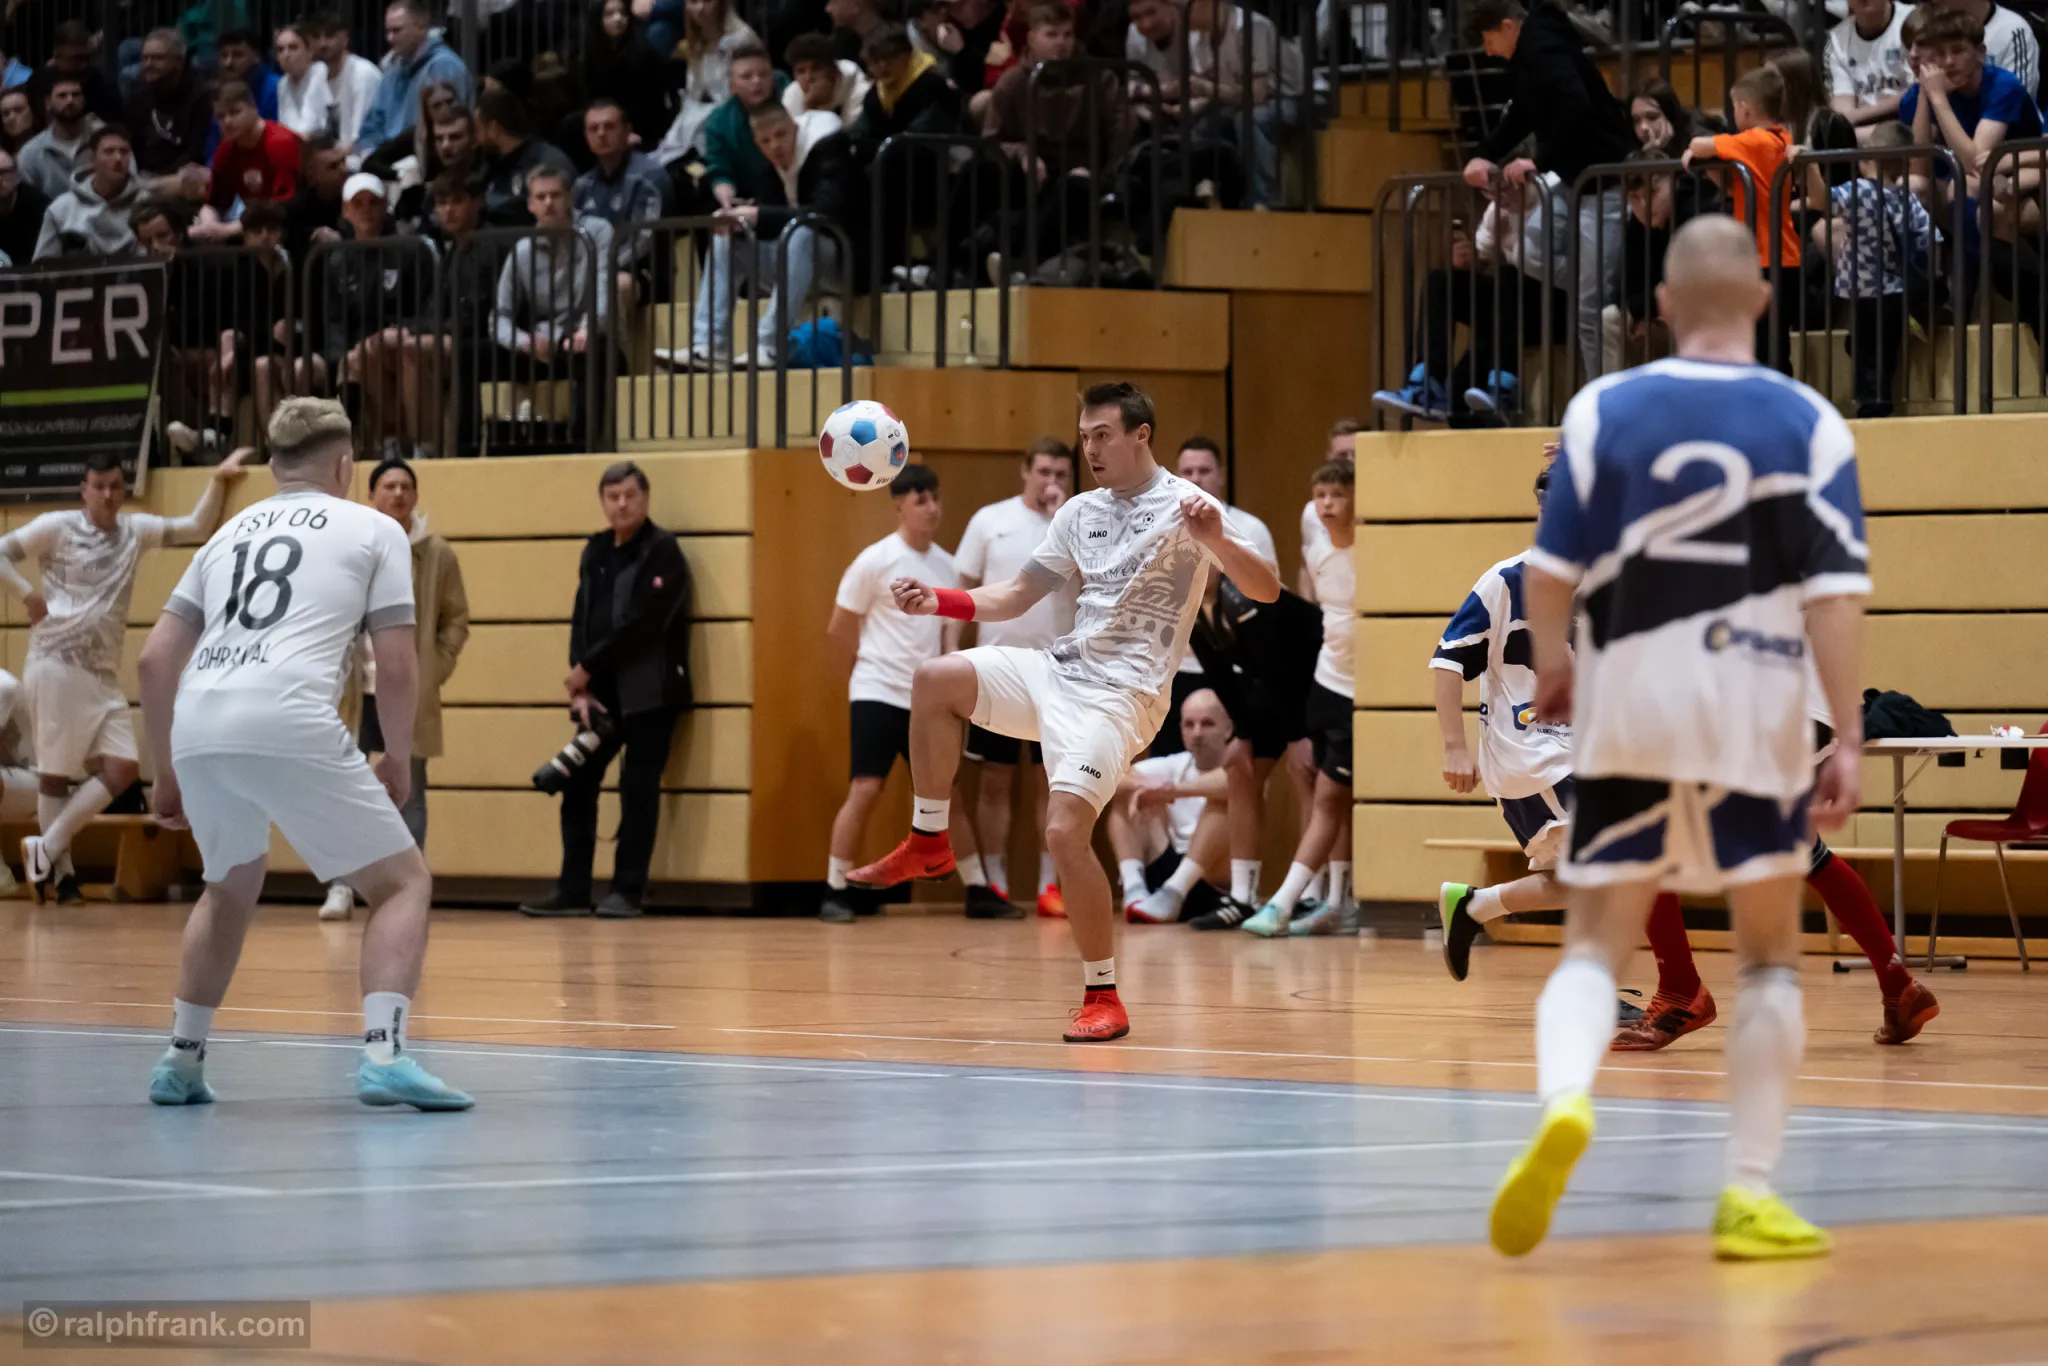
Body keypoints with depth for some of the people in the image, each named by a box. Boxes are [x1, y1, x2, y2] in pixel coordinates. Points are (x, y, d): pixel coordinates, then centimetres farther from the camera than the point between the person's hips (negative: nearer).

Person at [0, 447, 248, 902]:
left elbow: (198, 528, 16)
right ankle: (62, 871, 4)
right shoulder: (56, 527, -1)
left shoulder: (135, 530, 13)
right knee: (56, 773, -4)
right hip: (56, 665, -6)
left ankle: (47, 849, 2)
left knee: (121, 770, -6)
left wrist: (219, 480, 6)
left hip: (103, 676, 6)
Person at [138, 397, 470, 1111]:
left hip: (195, 729, 5)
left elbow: (154, 660, 22)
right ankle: (383, 1054, -13)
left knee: (231, 890, 30)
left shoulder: (232, 532, 27)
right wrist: (398, 761, 21)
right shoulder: (373, 529, 15)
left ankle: (181, 1059, 29)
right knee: (403, 883, 6)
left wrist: (168, 774, 30)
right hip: (289, 724, -5)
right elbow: (397, 668, 6)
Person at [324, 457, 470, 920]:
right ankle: (340, 886, 6)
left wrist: (436, 670, -5)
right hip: (357, 690, 0)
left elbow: (456, 620, 5)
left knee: (409, 794, 5)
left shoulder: (439, 555, 1)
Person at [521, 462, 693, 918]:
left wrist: (587, 668, -11)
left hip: (650, 692, -6)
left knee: (638, 790, -4)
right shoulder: (596, 551, 13)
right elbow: (582, 622, 9)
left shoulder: (661, 551, -7)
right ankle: (573, 892, 9)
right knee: (578, 785, 4)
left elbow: (643, 625, -16)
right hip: (603, 692, 6)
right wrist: (581, 689, -4)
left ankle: (627, 891, 2)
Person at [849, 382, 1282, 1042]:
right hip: (1061, 669, 7)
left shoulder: (1183, 505, -7)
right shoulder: (1081, 511, 14)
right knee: (935, 679, -6)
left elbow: (1266, 590, -15)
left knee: (1065, 830, -21)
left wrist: (1216, 539, -34)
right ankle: (929, 844, 7)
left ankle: (1103, 999, -11)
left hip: (1120, 692, -7)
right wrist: (938, 601, 4)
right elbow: (1016, 596, 19)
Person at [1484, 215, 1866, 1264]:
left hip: (1626, 708, 1)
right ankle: (1750, 1195, 8)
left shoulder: (1603, 409, 0)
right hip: (1757, 713, -1)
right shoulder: (1809, 425, -2)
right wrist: (1847, 741, -6)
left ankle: (1563, 1100, -25)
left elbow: (1552, 568, 0)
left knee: (1595, 946, 6)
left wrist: (1551, 666, 19)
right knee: (1769, 959, 13)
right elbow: (1835, 591, -7)